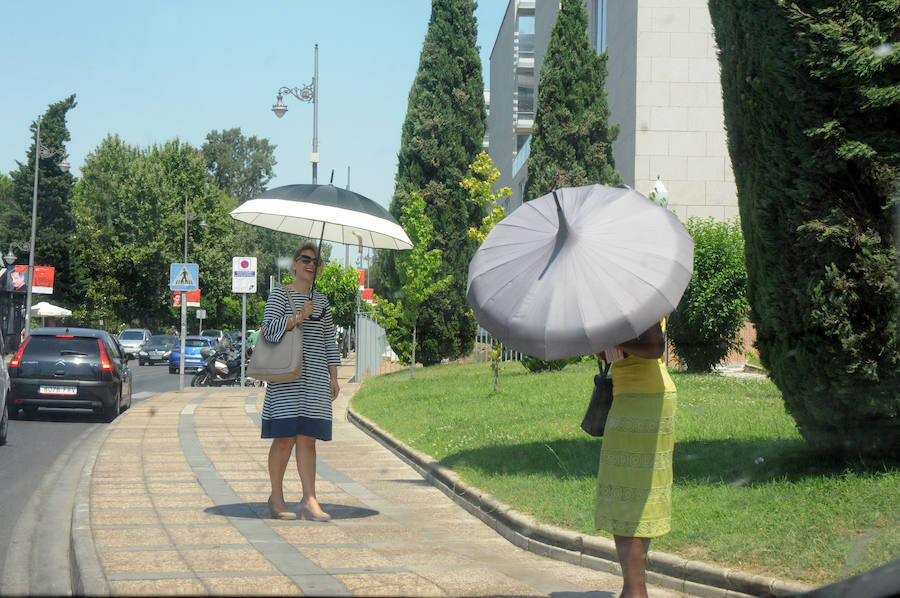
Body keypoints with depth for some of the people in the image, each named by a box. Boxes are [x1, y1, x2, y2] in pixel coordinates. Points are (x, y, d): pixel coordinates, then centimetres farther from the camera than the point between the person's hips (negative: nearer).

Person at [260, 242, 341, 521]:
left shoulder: (321, 301, 17)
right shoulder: (280, 294, 2)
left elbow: (329, 341, 19)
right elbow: (268, 330, -10)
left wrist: (333, 378, 13)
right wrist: (299, 317, -16)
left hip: (315, 377, 4)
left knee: (307, 438, 0)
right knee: (285, 437, -5)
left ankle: (309, 500, -1)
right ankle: (276, 496, 8)